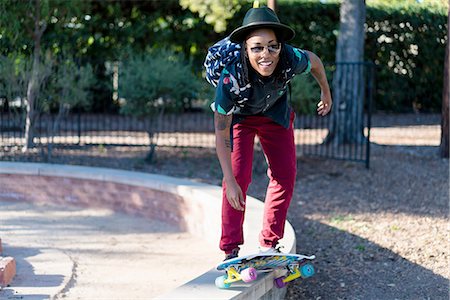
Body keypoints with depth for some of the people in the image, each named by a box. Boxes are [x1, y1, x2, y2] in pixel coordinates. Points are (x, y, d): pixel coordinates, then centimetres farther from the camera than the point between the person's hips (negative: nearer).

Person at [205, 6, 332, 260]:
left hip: (275, 111, 3)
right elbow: (222, 134, -34)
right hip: (238, 115, -3)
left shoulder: (291, 59, -35)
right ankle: (231, 249, -6)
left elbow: (314, 61, -8)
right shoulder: (231, 76, -42)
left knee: (285, 174, 1)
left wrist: (326, 93, 9)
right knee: (239, 175, -16)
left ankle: (270, 244, 12)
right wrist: (230, 181, -36)